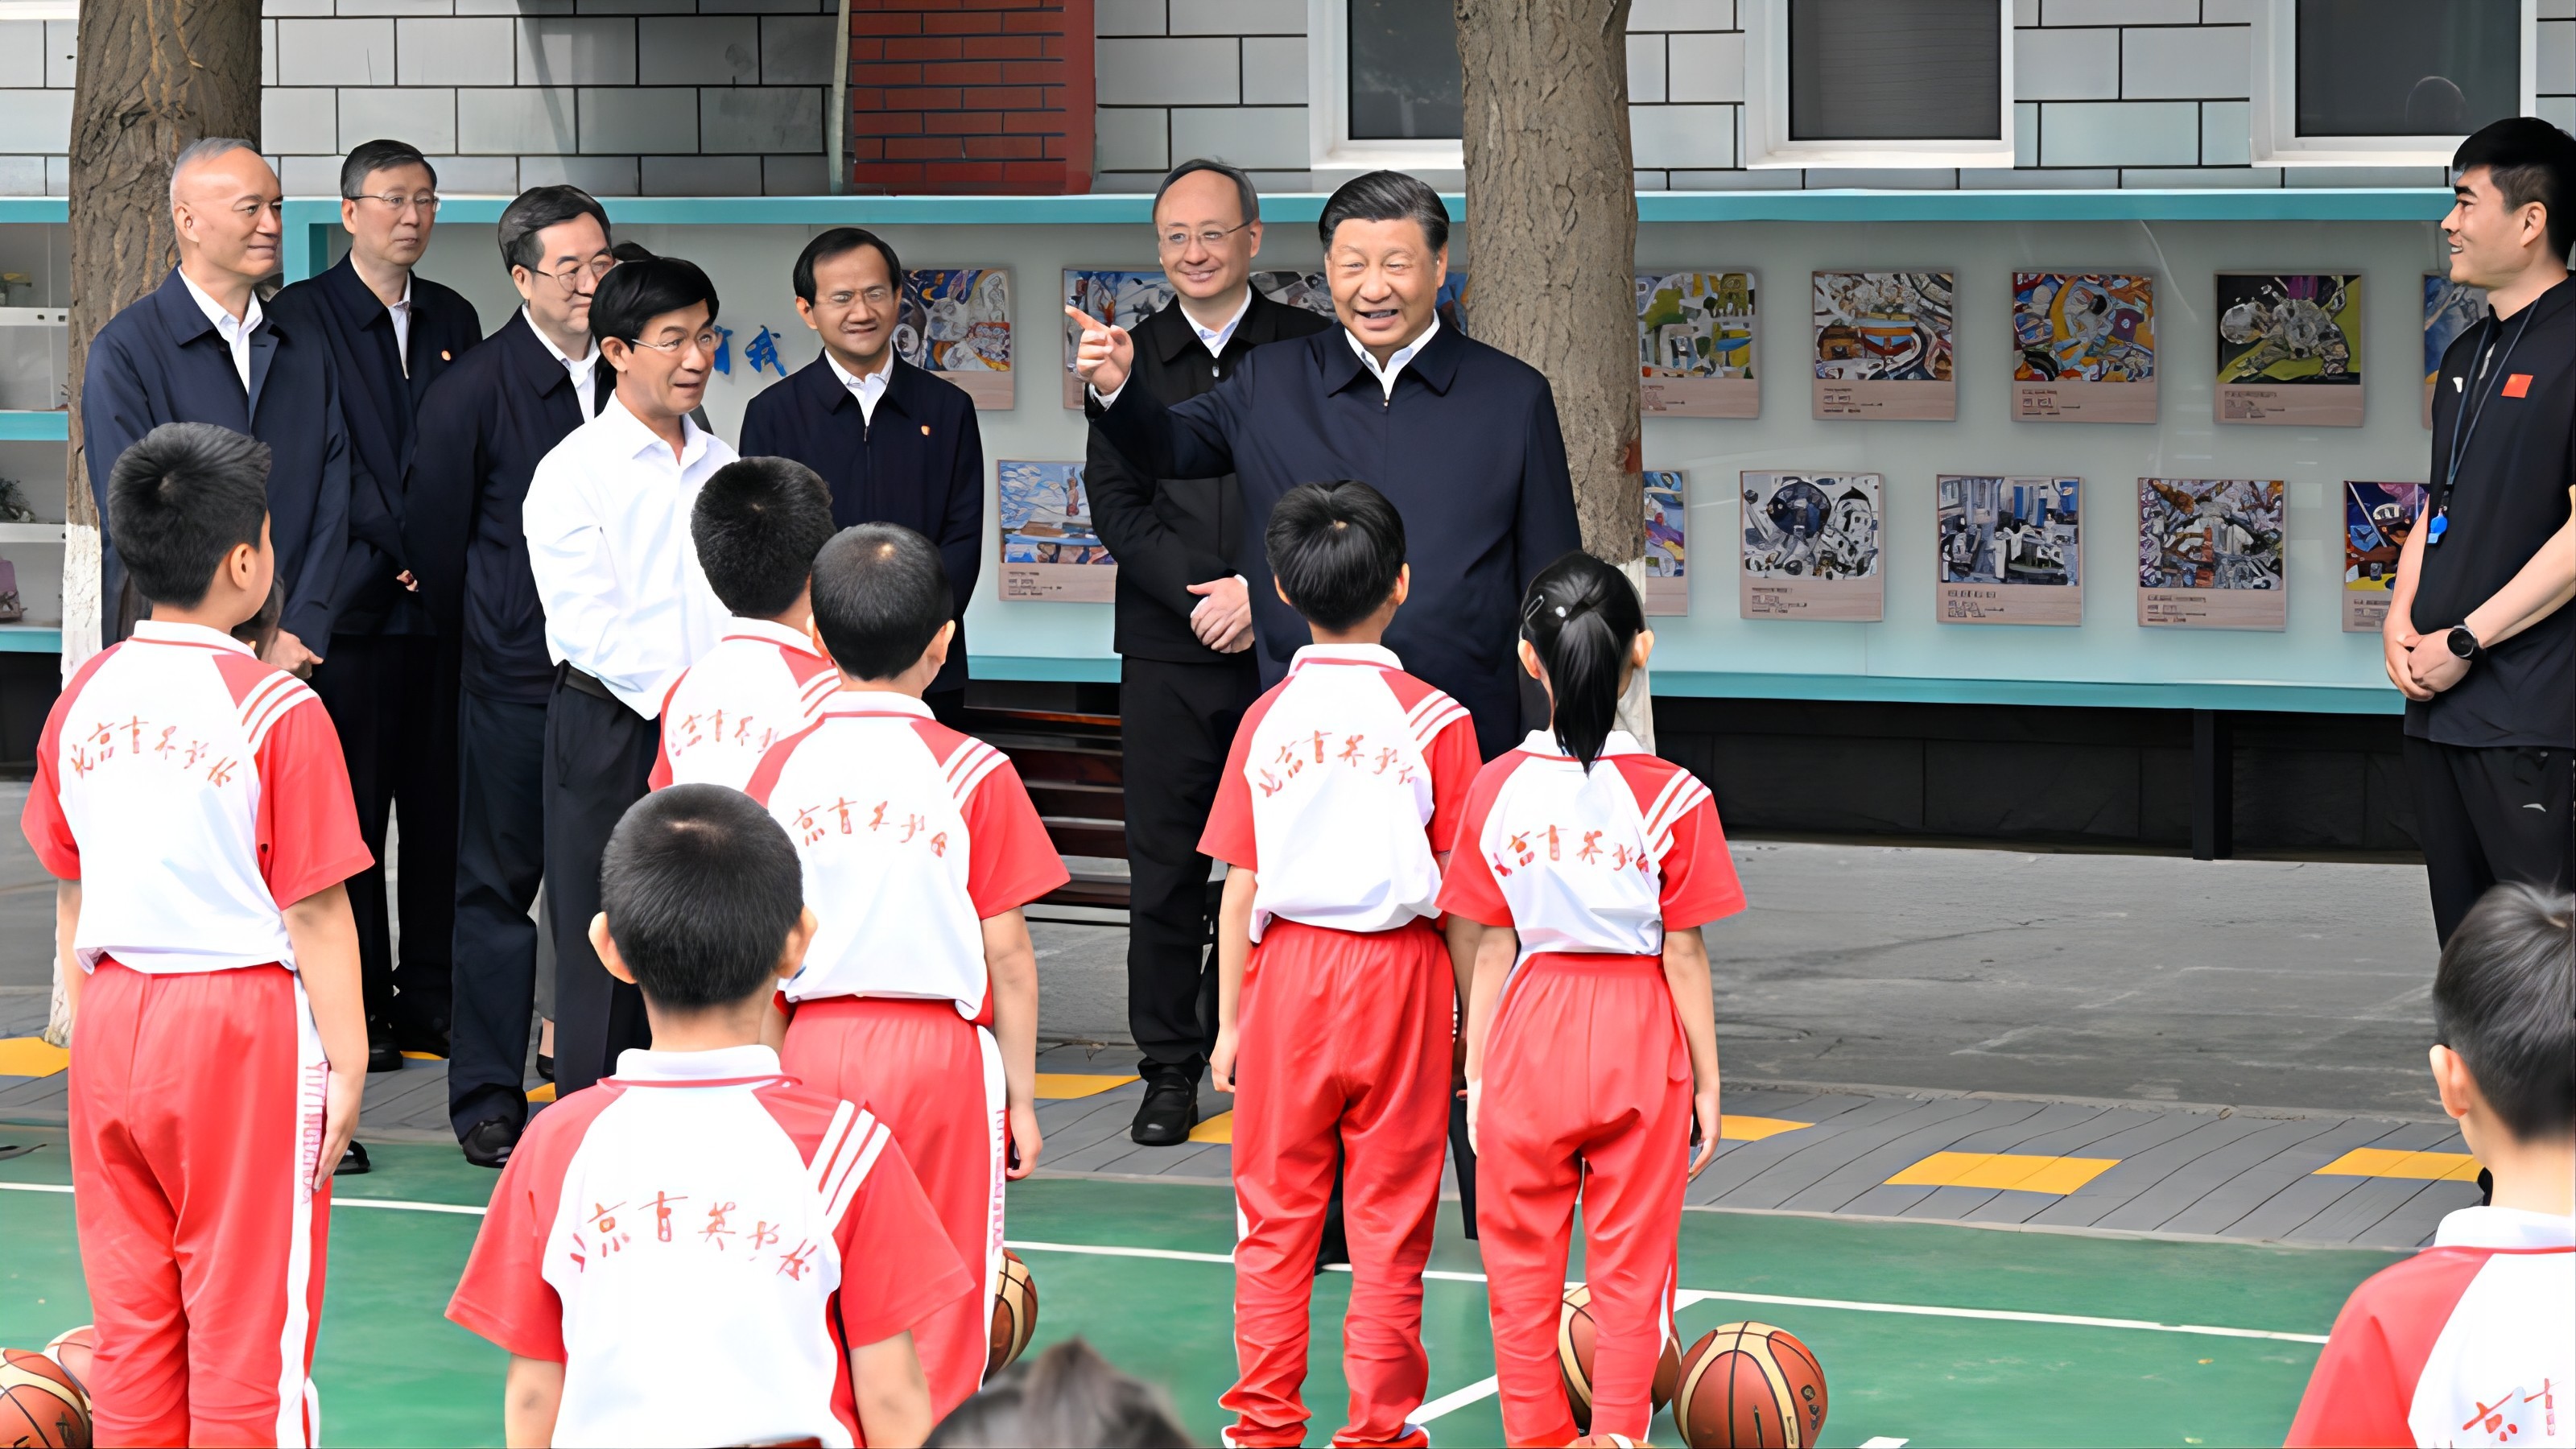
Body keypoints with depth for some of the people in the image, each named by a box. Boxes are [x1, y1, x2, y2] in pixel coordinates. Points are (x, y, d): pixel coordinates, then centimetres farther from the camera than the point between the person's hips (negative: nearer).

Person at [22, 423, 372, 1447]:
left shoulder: (83, 698, 4)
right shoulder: (277, 710, -12)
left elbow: (68, 892, 11)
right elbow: (313, 911, -11)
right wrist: (346, 1059, -5)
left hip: (114, 1017, 5)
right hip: (243, 1020, -5)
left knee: (131, 1316, 12)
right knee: (249, 1322, 2)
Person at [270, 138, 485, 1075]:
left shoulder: (453, 320, 15)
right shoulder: (303, 315, -2)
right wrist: (396, 555, -12)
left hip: (443, 601, 5)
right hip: (353, 600, -5)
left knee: (441, 802, 6)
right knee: (351, 805, -2)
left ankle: (430, 997, 14)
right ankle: (359, 1005, 4)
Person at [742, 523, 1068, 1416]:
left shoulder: (782, 768, 0)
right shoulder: (973, 774, -7)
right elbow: (1007, 953, -6)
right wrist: (1021, 1096, 3)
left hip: (816, 1042, 3)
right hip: (940, 1047, -3)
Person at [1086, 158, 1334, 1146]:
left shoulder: (1310, 351, 4)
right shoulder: (1132, 359, 8)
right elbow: (1115, 501, 1)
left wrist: (1263, 592, -12)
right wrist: (1205, 597, -10)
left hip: (1285, 649, -1)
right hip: (1167, 656, 1)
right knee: (1165, 867, 3)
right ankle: (1170, 1069, 12)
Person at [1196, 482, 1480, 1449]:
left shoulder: (1267, 719, -2)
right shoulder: (1435, 720, -6)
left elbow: (1241, 891, 0)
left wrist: (1230, 1022, 8)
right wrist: (1471, 1022, 4)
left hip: (1289, 970, 1)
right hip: (1400, 971, -1)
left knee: (1275, 1215, 10)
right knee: (1388, 1218, 6)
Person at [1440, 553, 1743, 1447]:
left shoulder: (1499, 788, -5)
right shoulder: (1671, 798, -10)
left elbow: (1491, 947, -1)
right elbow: (1684, 954, -7)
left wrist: (1478, 1073, 7)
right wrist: (1707, 1082, 2)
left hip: (1530, 1037, 2)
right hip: (1639, 1047, -1)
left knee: (1522, 1267, 14)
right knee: (1629, 1271, 8)